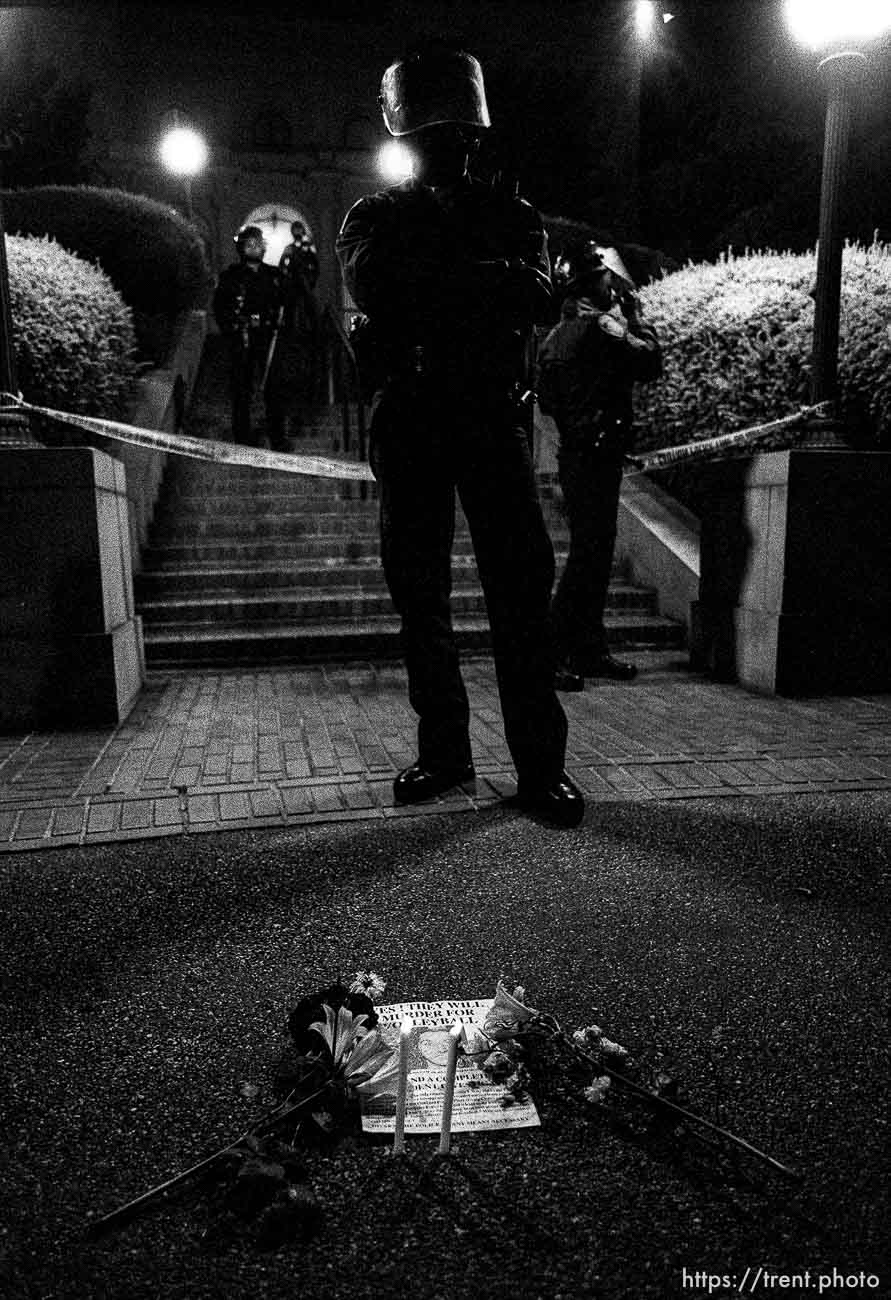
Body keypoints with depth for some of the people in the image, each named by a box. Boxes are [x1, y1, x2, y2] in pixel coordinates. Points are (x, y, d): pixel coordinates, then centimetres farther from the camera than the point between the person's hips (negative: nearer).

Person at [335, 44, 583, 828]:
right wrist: (480, 283, -7)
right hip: (410, 423, 1)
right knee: (419, 595, 2)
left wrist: (431, 280, -9)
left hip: (493, 418, -1)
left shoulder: (512, 216, 16)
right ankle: (443, 751, 14)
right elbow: (371, 287, -7)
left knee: (522, 590, -8)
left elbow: (534, 293, -5)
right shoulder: (374, 217, 15)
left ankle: (541, 766, -2)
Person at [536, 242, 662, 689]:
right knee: (589, 554, -8)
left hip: (573, 454, 9)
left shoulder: (555, 336, 14)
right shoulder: (601, 327, -13)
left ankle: (591, 651, 21)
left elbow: (545, 400, 19)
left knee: (594, 551, 14)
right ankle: (553, 655, -7)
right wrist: (634, 312, 4)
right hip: (597, 456, -9)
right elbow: (651, 362, -6)